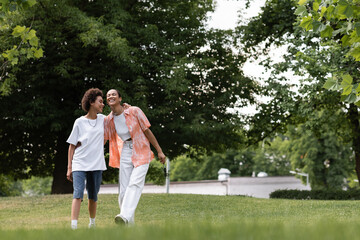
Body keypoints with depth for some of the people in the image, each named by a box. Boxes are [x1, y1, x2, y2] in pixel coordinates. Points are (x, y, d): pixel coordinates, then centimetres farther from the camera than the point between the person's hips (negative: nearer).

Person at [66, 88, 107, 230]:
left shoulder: (102, 119, 11)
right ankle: (74, 226, -21)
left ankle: (92, 223, 28)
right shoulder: (79, 122, 0)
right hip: (79, 165, -3)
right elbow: (72, 146, 2)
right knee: (78, 195, -16)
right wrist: (69, 168, -3)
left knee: (93, 197, 10)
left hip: (96, 165, 4)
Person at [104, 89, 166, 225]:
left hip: (141, 153, -3)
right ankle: (129, 224, 9)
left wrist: (159, 151, -1)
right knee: (123, 189, -1)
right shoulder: (107, 120, 1)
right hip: (125, 155, 4)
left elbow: (147, 131, -3)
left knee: (135, 184, -20)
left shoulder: (134, 111, -9)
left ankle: (125, 216, -34)